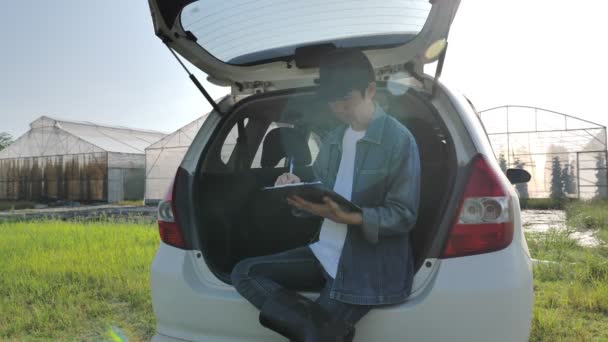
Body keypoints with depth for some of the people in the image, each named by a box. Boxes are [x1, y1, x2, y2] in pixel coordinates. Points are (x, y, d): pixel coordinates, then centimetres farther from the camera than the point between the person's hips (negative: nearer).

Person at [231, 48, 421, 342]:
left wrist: (347, 217, -28)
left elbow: (404, 216, -13)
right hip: (326, 251, 8)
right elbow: (318, 194, 13)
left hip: (369, 263, -8)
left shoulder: (399, 139, -11)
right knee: (244, 273, -1)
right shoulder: (332, 140, 11)